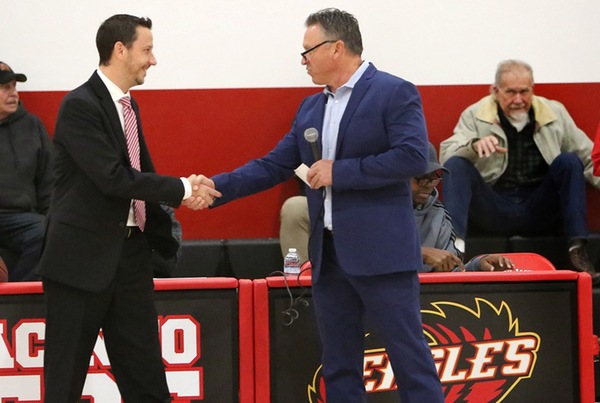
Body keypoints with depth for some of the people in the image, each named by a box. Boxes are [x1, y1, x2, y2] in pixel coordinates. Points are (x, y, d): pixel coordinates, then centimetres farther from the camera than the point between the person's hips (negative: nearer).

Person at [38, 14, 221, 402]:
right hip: (83, 256, -8)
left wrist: (186, 190, -2)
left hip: (130, 252, 8)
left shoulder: (127, 106, 13)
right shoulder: (80, 105, -14)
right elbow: (113, 177, -22)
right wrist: (182, 188, -15)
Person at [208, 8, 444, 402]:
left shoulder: (395, 93, -7)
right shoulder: (311, 108, 15)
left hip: (380, 252, -7)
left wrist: (340, 171, -16)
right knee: (338, 365, 11)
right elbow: (273, 166, 15)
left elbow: (414, 157, -18)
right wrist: (216, 188, 3)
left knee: (410, 358, -4)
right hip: (328, 254, 8)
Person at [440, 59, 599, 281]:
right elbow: (446, 156, -9)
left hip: (539, 212, 1)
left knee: (570, 161, -18)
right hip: (492, 211, -1)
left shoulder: (555, 113, 9)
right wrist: (474, 146, -29)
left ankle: (577, 250, -24)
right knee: (456, 165, -21)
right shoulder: (475, 115, 4)